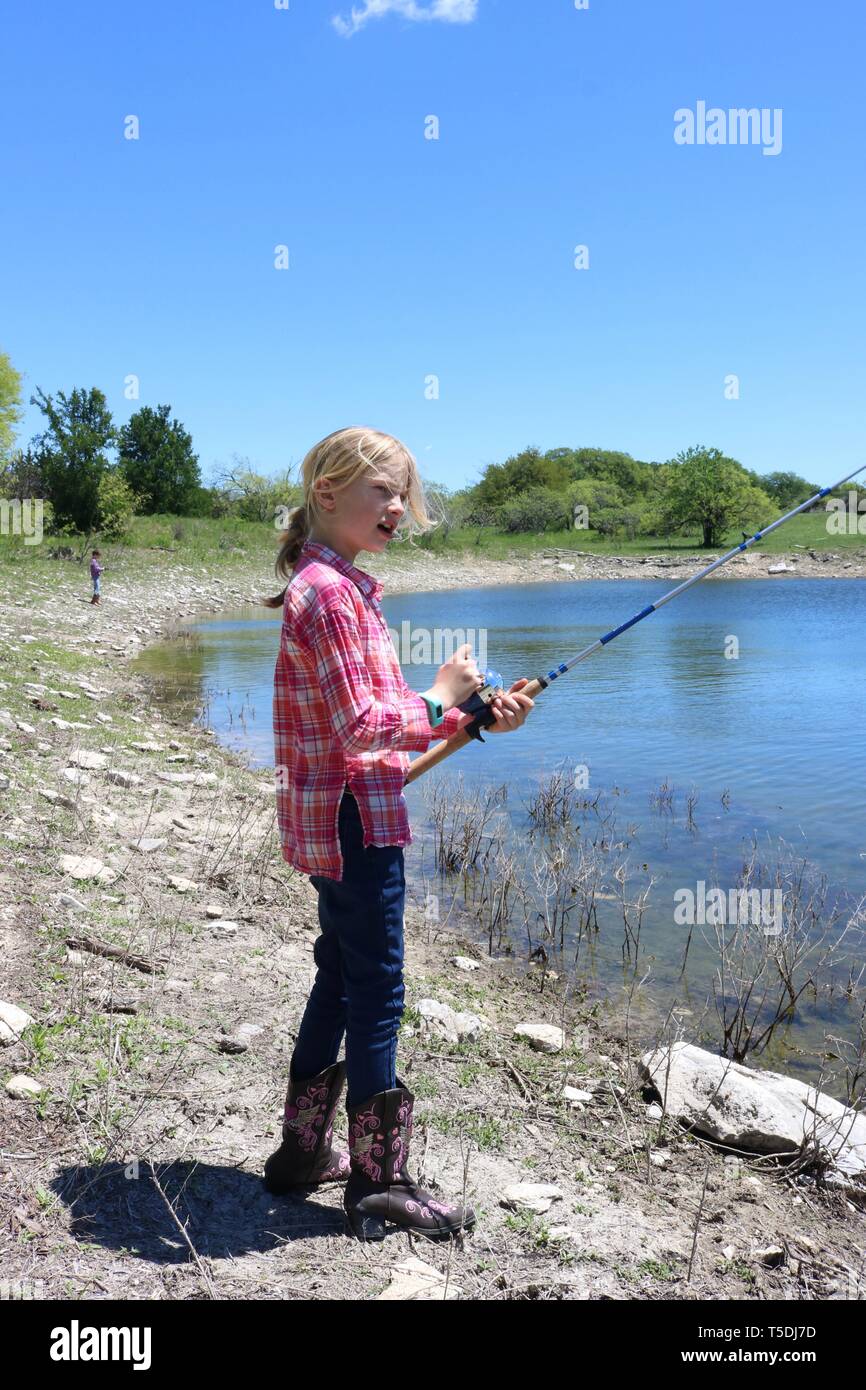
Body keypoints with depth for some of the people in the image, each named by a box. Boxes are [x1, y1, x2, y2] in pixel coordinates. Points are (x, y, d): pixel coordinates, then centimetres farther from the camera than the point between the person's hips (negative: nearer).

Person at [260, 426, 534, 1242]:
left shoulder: (342, 586, 14)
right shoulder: (329, 592, -17)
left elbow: (380, 719, 15)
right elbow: (360, 726, -22)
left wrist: (476, 718, 5)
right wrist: (441, 697, -9)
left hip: (335, 818, 10)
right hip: (354, 817, -10)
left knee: (340, 976, 18)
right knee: (375, 992, -1)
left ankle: (304, 1150, 32)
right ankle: (379, 1183, 13)